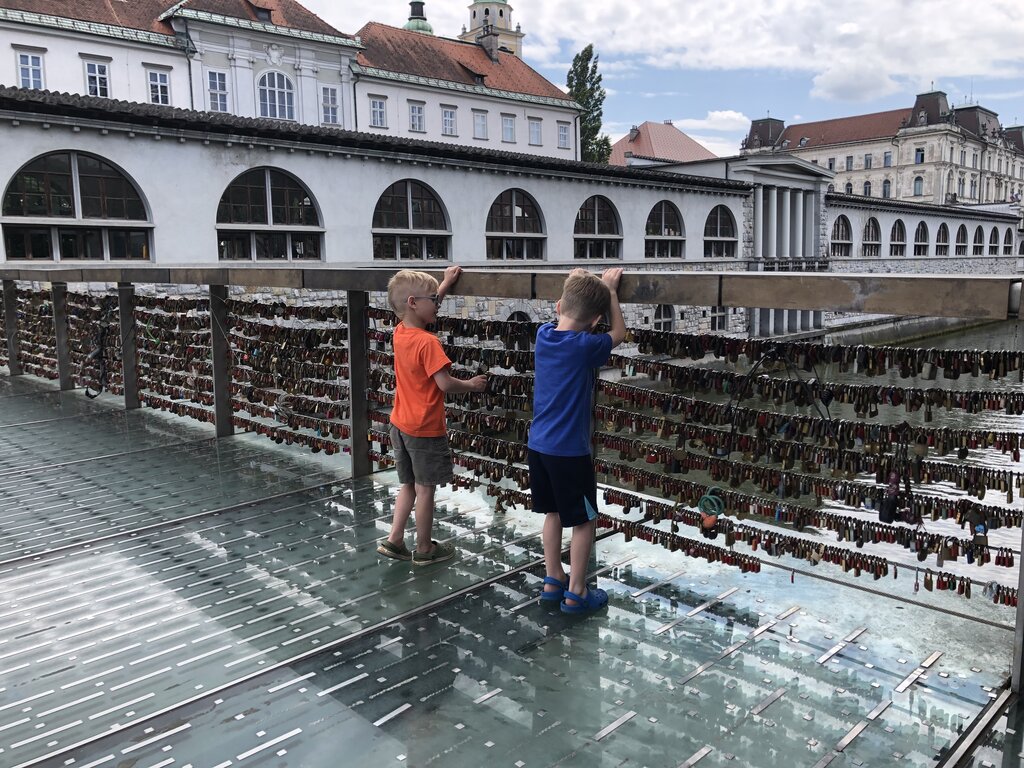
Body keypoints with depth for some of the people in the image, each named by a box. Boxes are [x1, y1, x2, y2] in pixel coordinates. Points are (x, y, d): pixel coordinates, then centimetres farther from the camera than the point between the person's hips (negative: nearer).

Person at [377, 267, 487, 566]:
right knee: (425, 489, 6)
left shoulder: (399, 333, 3)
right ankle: (424, 549, 18)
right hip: (425, 429, -8)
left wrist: (446, 283, 23)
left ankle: (394, 540, 20)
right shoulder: (427, 343, -22)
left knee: (408, 485, 20)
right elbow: (445, 384, -24)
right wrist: (472, 385, -7)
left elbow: (427, 307, 21)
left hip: (400, 425, 8)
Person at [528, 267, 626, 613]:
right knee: (585, 520, 8)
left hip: (538, 444, 7)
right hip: (569, 450, -7)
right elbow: (619, 334, 3)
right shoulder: (585, 346, -17)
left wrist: (574, 287, 16)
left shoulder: (544, 334, -1)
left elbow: (561, 315, 23)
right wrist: (609, 290, 8)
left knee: (553, 512, 21)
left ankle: (553, 580, 30)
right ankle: (576, 592, 15)